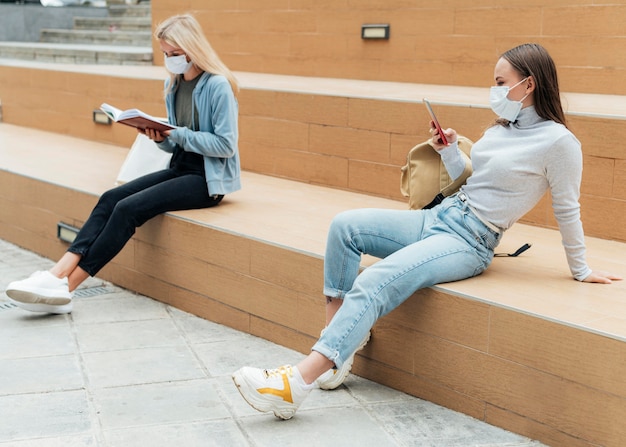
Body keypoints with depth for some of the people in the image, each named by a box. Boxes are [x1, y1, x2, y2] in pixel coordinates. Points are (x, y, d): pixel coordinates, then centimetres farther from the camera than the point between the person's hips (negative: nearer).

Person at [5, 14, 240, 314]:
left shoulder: (218, 86, -15)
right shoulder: (173, 84, 10)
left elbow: (226, 145, -18)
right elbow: (178, 145, 13)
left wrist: (178, 134, -20)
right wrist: (162, 137, -8)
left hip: (209, 179, -8)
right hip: (181, 169, 8)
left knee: (129, 208, -23)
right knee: (111, 198, -14)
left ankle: (64, 287, -20)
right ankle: (59, 272, -24)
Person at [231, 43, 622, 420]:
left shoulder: (559, 142, -9)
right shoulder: (501, 128, 15)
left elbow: (567, 211, -2)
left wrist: (581, 270, 4)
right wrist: (449, 151, 8)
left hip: (470, 243, -9)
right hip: (438, 218, 9)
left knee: (374, 283, -28)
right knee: (345, 225, -10)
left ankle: (295, 385, -33)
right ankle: (334, 349, -11)